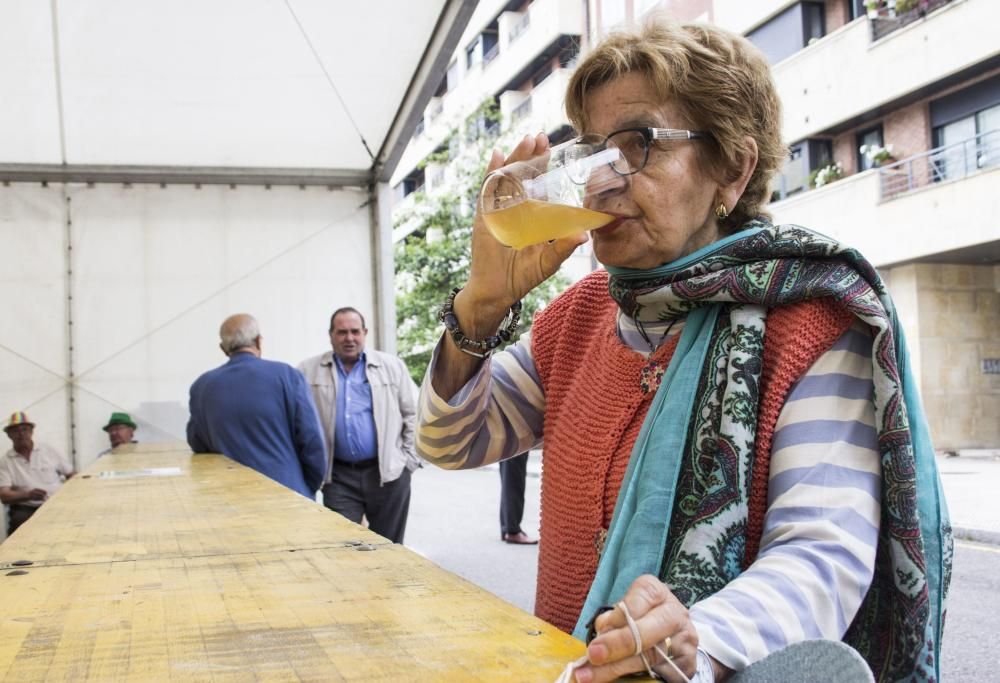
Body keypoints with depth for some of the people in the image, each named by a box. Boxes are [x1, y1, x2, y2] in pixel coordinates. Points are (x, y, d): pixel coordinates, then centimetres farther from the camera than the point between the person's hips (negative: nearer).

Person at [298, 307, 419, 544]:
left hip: (388, 472, 0)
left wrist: (410, 459, 1)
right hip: (338, 476, 0)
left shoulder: (392, 366, 4)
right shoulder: (308, 371, 2)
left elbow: (413, 413, 7)